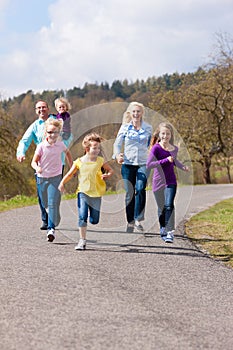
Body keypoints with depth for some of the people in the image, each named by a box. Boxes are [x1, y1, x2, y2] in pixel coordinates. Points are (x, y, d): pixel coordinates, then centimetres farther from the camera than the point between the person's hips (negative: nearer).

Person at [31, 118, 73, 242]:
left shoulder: (60, 145, -3)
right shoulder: (41, 146, -9)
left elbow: (68, 153, 19)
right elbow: (34, 162, -9)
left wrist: (72, 167, 23)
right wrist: (37, 168, -32)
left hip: (56, 177, -1)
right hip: (42, 177, 1)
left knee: (53, 203, -16)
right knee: (45, 204, 15)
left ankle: (51, 228, -18)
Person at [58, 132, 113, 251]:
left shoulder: (100, 161, 1)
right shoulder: (79, 162, 0)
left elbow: (110, 170, 12)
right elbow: (70, 174, 10)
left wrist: (107, 175, -10)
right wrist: (62, 183, -1)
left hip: (96, 193, 1)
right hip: (83, 192, -1)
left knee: (94, 220, 2)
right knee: (82, 217, -11)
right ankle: (82, 241, -3)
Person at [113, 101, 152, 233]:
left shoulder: (148, 128, 6)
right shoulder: (125, 127, 4)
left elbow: (152, 145, 16)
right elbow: (117, 143, 1)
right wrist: (117, 155, -18)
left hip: (143, 164, -1)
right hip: (128, 164, 1)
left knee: (140, 189, -23)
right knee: (129, 193, 3)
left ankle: (138, 219, -18)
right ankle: (130, 222, 16)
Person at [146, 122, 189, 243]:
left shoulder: (175, 149, 5)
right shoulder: (156, 148, -10)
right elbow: (149, 164, -21)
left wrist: (182, 167, 10)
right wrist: (165, 160, -25)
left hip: (171, 181, 2)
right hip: (158, 182, -2)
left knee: (169, 206, -15)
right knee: (161, 208, 11)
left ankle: (170, 232, -18)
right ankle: (163, 230, 30)